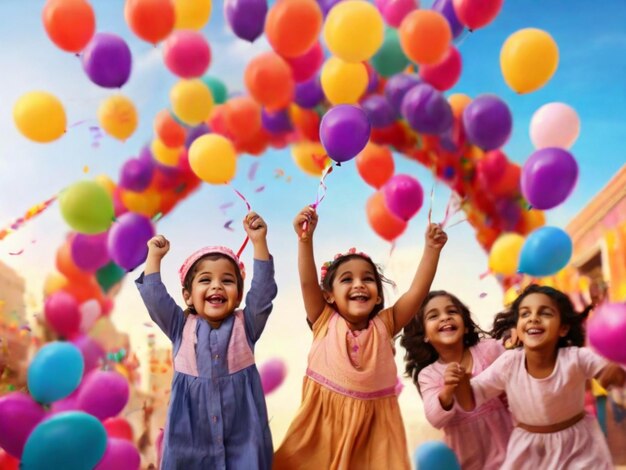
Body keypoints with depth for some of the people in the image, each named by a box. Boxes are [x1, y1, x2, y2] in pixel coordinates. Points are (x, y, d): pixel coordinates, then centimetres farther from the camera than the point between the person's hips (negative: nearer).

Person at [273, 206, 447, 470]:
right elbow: (307, 282, -11)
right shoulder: (325, 322, 1)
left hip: (374, 424, 1)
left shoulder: (383, 326, 3)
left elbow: (418, 290, -3)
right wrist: (305, 238, -24)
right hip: (325, 421, -1)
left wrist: (432, 249, -13)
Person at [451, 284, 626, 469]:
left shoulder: (576, 358, -23)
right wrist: (461, 380, -32)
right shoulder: (508, 363, -18)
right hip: (528, 450, 1)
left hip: (577, 445, -1)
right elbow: (471, 401, -11)